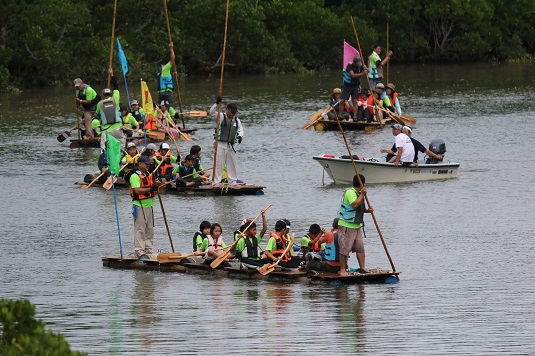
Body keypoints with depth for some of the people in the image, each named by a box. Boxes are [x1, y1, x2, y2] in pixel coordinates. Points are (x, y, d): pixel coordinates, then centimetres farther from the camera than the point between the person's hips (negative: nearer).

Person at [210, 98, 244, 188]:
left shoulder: (236, 120, 12)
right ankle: (215, 182, -6)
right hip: (220, 145, -5)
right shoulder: (221, 117, -2)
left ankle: (232, 182, 20)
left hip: (230, 146, 5)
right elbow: (212, 113, -15)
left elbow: (240, 129, 8)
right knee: (218, 164, -7)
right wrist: (216, 104, -28)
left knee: (232, 164, 11)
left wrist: (240, 136, -14)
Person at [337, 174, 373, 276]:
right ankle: (342, 269, 0)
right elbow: (354, 204, -32)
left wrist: (367, 210, 8)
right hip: (346, 226, -9)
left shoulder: (358, 193, 15)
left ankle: (362, 267, 12)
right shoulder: (350, 192, -15)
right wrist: (362, 195, -24)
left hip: (356, 226, 9)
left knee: (360, 247, 7)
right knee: (344, 248, -5)